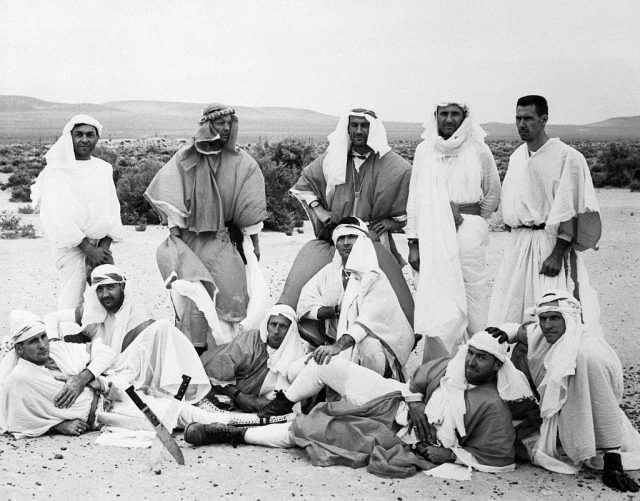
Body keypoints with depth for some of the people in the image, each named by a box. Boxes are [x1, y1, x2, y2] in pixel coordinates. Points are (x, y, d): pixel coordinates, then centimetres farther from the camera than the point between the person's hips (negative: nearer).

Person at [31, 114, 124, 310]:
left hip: (101, 245, 5)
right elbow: (56, 217, -11)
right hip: (72, 247, -5)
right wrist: (88, 248, -15)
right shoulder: (57, 170, -3)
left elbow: (112, 209, 10)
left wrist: (105, 247, -5)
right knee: (72, 303, -9)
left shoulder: (104, 169, 13)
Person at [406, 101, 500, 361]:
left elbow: (493, 194, 16)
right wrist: (414, 242, 4)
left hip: (469, 231, -1)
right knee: (435, 303, 0)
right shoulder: (424, 150, 9)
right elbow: (415, 198, 9)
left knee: (473, 300, -3)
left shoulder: (478, 150, 5)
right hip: (432, 234, 1)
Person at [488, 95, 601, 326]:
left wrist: (557, 254, -18)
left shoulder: (567, 157, -10)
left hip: (549, 244, -6)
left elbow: (569, 212, -13)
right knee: (508, 314, 5)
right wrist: (514, 238, 13)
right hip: (517, 245, 7)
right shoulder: (516, 157, 12)